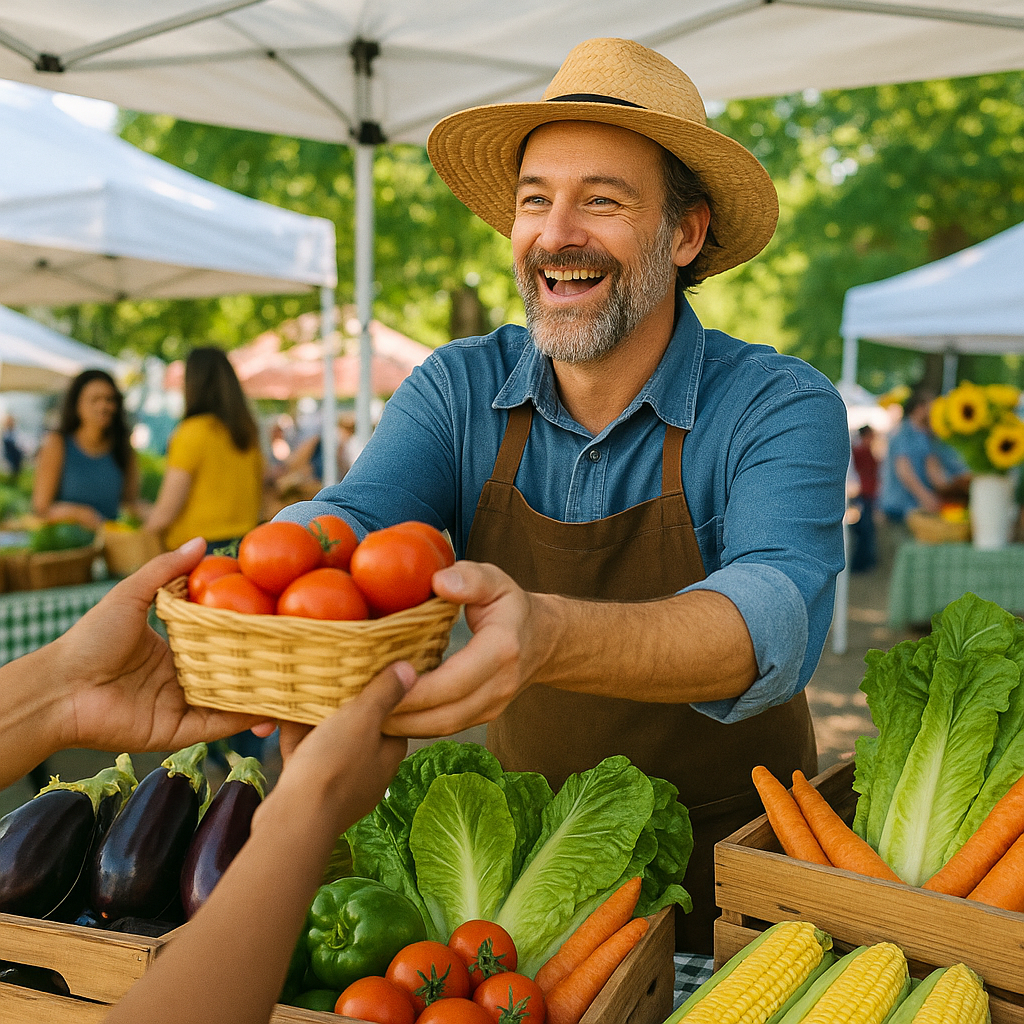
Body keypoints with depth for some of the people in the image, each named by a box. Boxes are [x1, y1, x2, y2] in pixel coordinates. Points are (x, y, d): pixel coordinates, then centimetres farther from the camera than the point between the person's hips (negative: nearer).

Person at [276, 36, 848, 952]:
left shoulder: (781, 407, -14)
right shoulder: (458, 390, -3)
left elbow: (774, 622, -31)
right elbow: (349, 516, -17)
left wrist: (548, 636, -50)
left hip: (724, 858, -2)